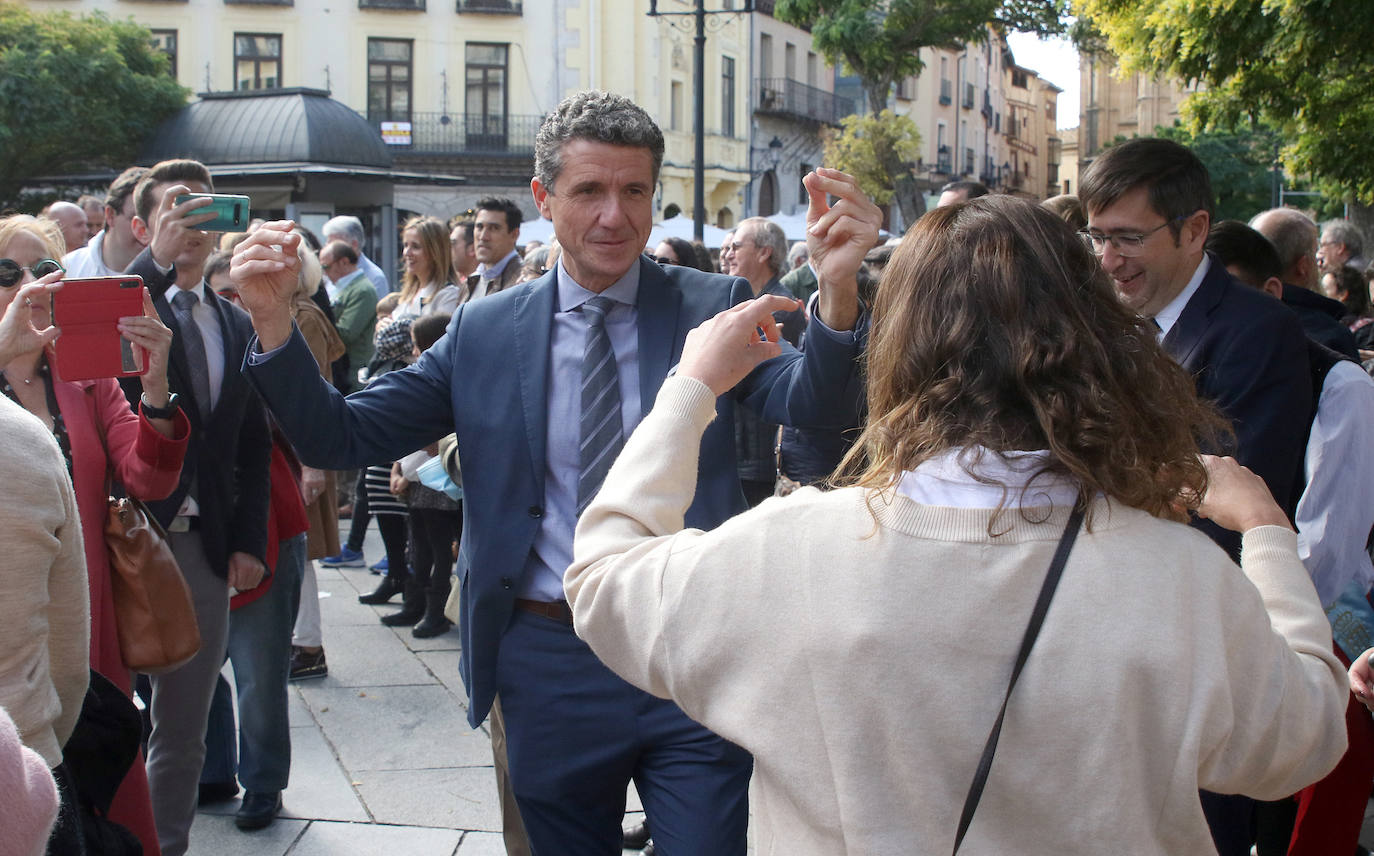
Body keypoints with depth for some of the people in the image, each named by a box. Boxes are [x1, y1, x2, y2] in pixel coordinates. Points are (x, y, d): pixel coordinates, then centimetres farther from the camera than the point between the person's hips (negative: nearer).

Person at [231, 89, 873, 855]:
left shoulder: (714, 308, -2)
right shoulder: (486, 331, 3)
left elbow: (812, 409, -18)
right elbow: (343, 437, 2)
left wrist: (836, 288, -38)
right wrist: (274, 319, -14)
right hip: (550, 668, 2)